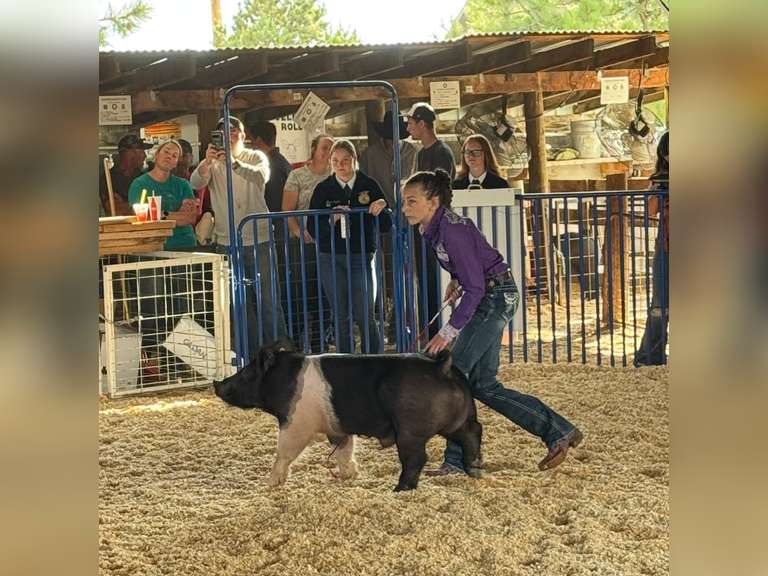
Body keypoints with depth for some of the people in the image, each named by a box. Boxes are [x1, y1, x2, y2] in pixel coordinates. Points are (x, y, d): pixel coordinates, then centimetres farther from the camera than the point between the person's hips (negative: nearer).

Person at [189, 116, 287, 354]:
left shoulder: (256, 157, 1)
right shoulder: (213, 164, 7)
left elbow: (261, 176, -21)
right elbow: (196, 183, -12)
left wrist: (234, 164, -37)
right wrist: (206, 162, -31)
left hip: (259, 239, -2)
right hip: (226, 243, 2)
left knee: (269, 300, 0)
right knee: (241, 304, 7)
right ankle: (252, 357, 13)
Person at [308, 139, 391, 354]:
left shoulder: (369, 185, 2)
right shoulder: (323, 189, 3)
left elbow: (385, 225, 1)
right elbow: (313, 229, -2)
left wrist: (382, 208, -19)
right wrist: (332, 219, -18)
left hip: (361, 257, -1)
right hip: (331, 259, 1)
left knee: (365, 316, -5)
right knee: (341, 317, 5)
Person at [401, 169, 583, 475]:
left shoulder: (451, 231, -23)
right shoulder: (434, 227, 6)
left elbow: (475, 287, -26)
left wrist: (449, 331, -27)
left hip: (495, 297, -10)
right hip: (488, 297, 10)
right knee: (484, 386, 8)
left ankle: (458, 460, -4)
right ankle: (558, 431, 15)